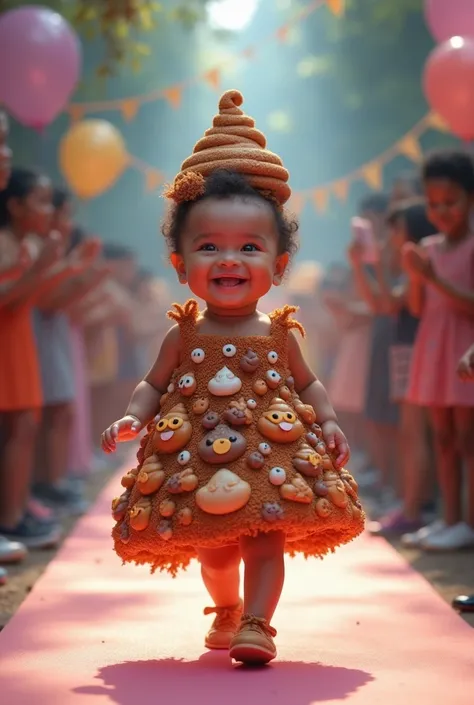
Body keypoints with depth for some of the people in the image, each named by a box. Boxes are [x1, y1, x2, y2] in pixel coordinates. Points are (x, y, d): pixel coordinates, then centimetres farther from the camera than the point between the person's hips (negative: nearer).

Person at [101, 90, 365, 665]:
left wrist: (329, 423, -1)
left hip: (273, 459, -1)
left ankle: (256, 623, -1)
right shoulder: (185, 333, -2)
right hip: (199, 462, 1)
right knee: (213, 547, 15)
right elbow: (155, 384, 4)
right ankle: (225, 610, 40)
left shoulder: (277, 333, -1)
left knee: (266, 538, -7)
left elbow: (307, 383, 12)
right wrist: (131, 419, -12)